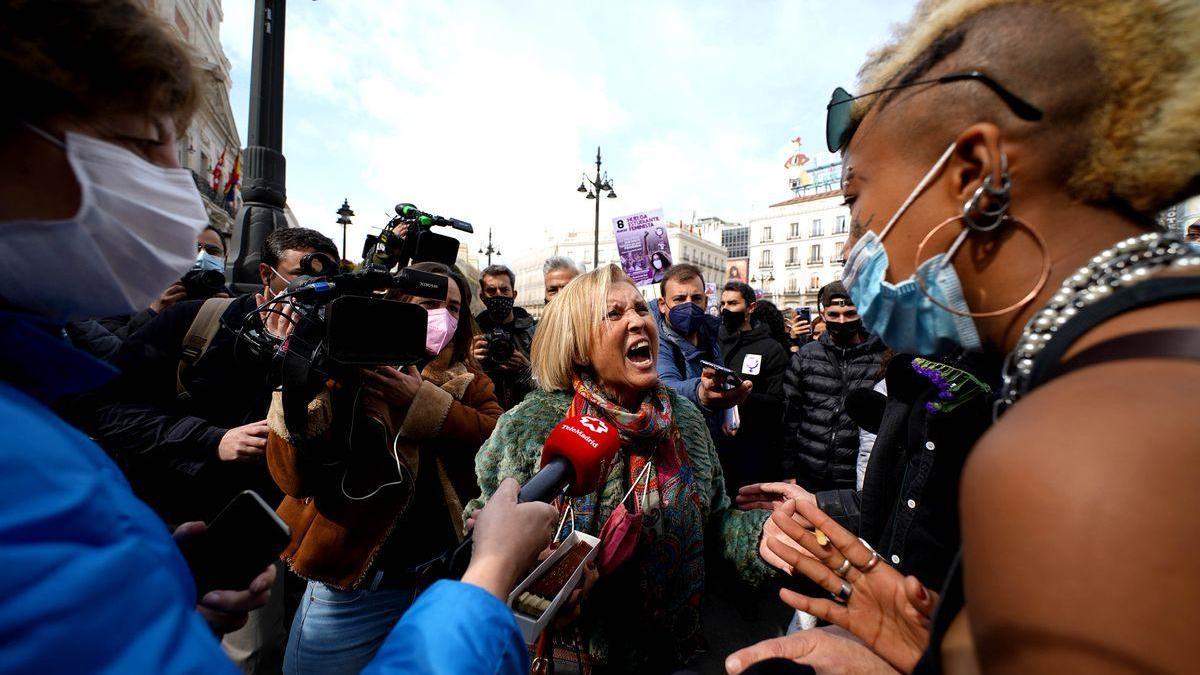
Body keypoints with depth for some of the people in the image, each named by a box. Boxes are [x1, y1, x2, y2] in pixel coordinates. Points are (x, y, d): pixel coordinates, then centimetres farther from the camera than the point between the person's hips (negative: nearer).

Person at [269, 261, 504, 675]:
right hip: (353, 584, -2)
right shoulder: (353, 371, -10)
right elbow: (294, 480, -17)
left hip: (445, 575, 3)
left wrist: (425, 402, -26)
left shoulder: (468, 381, -1)